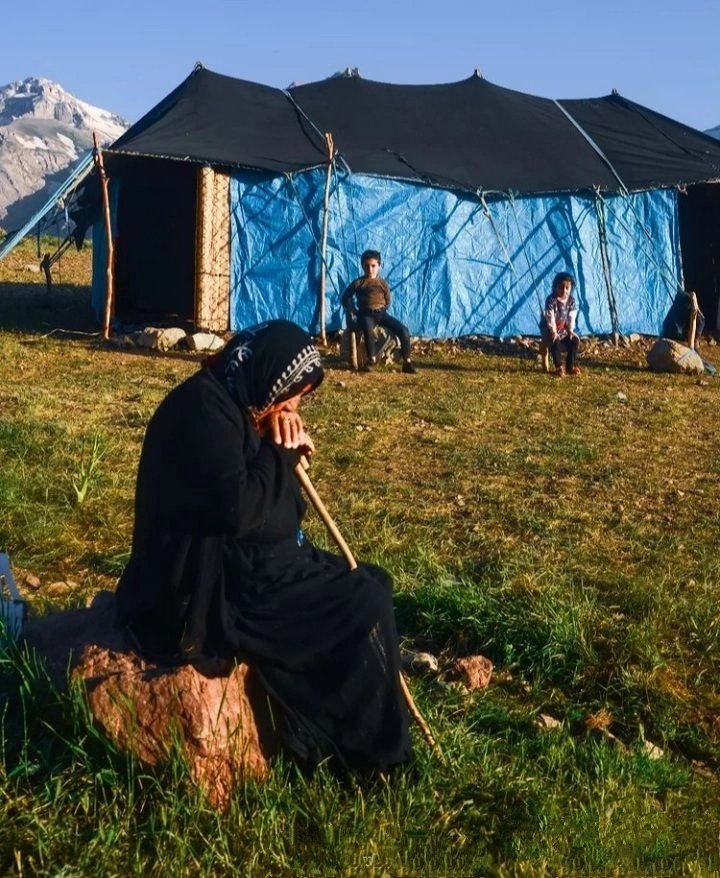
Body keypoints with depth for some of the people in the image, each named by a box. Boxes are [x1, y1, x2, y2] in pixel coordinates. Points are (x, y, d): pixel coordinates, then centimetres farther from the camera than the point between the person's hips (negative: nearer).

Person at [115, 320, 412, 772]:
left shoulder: (234, 402, 11)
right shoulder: (204, 408, -19)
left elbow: (269, 500, 16)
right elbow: (238, 509, -27)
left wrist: (289, 447, -2)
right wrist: (282, 452, -13)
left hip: (233, 564, 11)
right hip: (202, 590, -11)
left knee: (370, 585, 7)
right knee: (363, 606, -12)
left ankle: (330, 732, 13)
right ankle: (371, 750, 5)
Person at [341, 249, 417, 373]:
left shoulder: (383, 283, 14)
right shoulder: (358, 283, 6)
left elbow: (388, 301, 21)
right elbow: (345, 298, 11)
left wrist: (381, 311, 7)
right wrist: (354, 312, 3)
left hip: (381, 313, 3)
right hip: (366, 314, -3)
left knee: (403, 330, -17)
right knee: (368, 330, -41)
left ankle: (407, 362, -10)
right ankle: (371, 359, -23)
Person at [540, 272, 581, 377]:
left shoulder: (571, 300, -3)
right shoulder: (551, 300, -20)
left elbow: (572, 316, 0)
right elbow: (550, 317, -23)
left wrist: (571, 330, -9)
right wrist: (553, 332, -28)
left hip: (564, 329, 6)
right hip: (549, 329, -5)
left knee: (575, 340, -12)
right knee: (555, 342, -31)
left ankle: (570, 366, -1)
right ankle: (559, 367, -17)